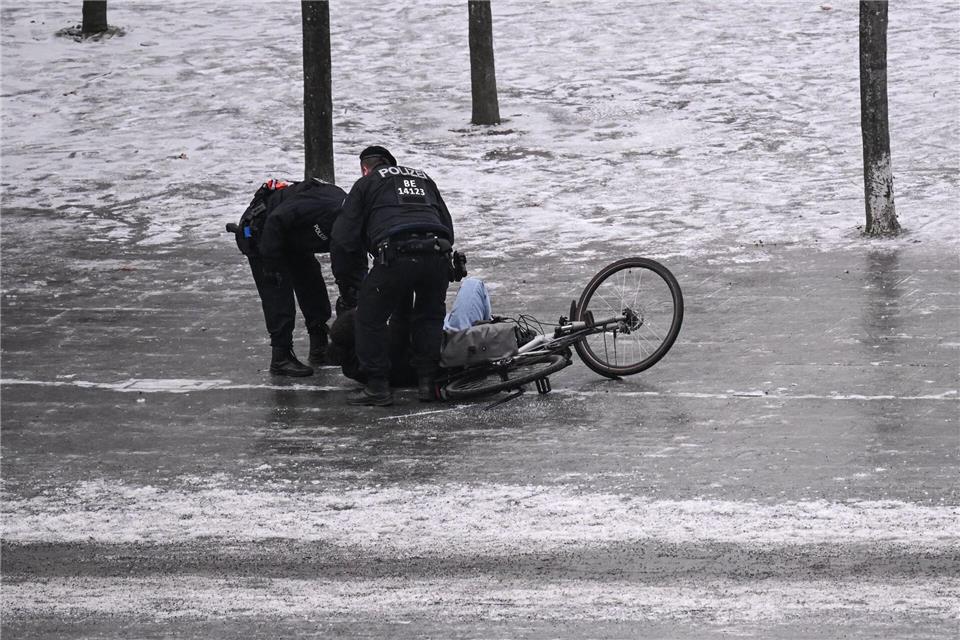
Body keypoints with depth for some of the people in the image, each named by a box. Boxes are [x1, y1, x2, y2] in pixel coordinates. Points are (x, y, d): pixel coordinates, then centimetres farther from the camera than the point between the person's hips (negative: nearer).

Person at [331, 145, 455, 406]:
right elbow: (447, 226, 34)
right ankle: (429, 381, 18)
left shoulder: (365, 184, 20)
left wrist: (348, 286, 22)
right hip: (438, 254, 4)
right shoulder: (424, 179, 34)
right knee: (430, 316, 24)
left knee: (371, 316, 10)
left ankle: (377, 386, 7)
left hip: (396, 256, -4)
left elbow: (344, 241, 14)